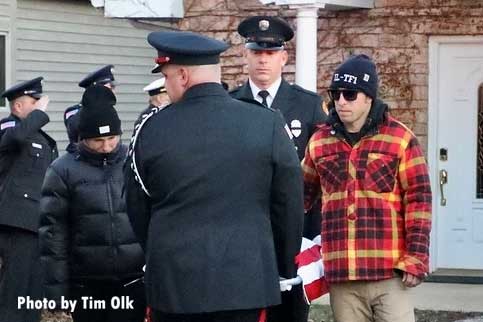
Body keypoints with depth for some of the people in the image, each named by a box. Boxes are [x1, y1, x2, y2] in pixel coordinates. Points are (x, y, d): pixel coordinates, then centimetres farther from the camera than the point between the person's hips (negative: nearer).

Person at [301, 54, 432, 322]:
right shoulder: (319, 142, 11)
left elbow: (418, 199, -2)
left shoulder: (400, 139, 0)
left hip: (389, 272, -4)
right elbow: (302, 195, 20)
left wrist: (416, 259, -7)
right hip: (340, 275, 4)